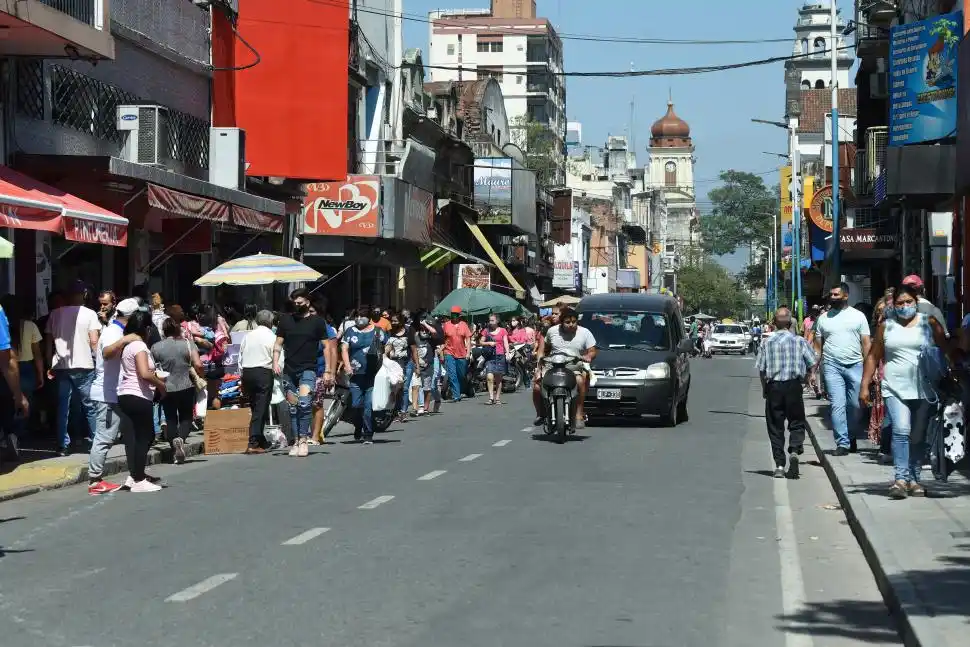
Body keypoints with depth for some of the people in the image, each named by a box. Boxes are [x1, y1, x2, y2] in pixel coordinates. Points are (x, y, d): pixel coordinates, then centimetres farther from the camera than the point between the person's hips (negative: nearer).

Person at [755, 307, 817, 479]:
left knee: (775, 426, 7)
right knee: (797, 422, 10)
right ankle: (795, 450, -17)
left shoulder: (768, 343, 1)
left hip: (773, 386, 1)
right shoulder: (800, 341, -1)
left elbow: (761, 368, 1)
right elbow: (812, 363, -1)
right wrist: (804, 377, 18)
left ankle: (779, 466, 3)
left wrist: (765, 388, 12)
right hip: (794, 385, -1)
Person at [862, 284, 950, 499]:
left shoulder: (929, 323, 7)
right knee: (901, 431, -16)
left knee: (918, 437, 5)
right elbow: (873, 357, 13)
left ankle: (914, 479, 15)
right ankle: (900, 478, -19)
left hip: (924, 390, 0)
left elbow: (945, 351, 6)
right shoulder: (886, 327, 10)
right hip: (895, 389, 0)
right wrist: (865, 386, 8)